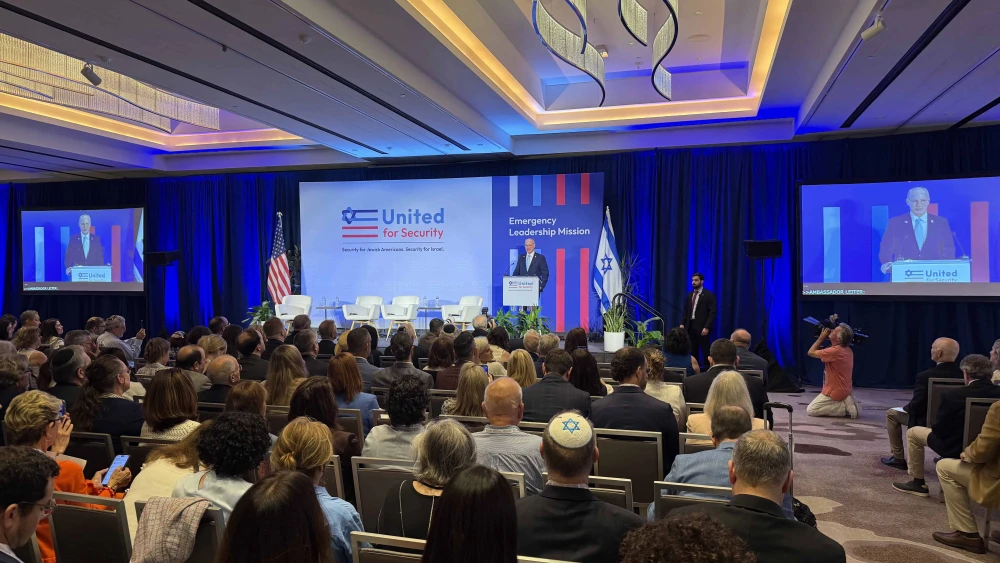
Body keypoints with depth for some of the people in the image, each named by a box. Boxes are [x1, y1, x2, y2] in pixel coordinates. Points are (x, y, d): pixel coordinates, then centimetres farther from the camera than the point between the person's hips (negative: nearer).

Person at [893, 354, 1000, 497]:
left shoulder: (953, 395, -23)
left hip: (957, 448, -5)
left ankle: (918, 483, 20)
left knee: (913, 433, 15)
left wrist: (938, 428, 9)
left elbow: (940, 430, -14)